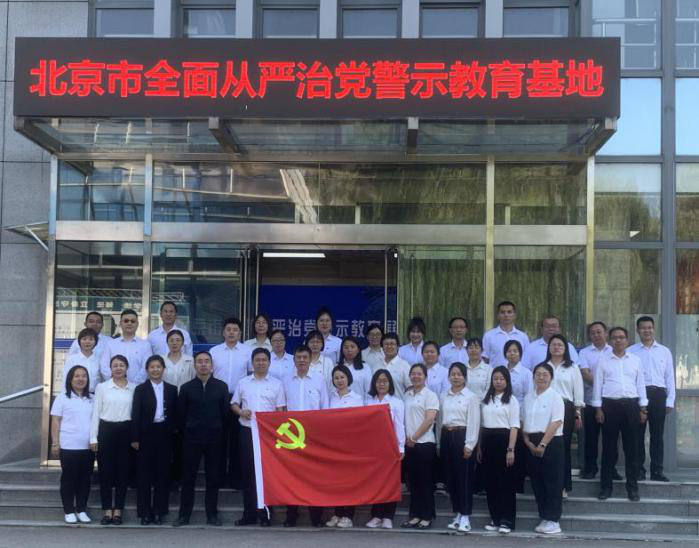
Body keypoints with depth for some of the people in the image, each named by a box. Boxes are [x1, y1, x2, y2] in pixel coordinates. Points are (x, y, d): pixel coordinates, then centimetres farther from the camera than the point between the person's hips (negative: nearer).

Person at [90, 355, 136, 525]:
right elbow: (96, 412, 4)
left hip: (126, 431, 0)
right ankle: (107, 510, 8)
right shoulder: (102, 387, 4)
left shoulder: (134, 388, 5)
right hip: (106, 430, 0)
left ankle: (118, 510, 11)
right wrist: (93, 438, -2)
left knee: (123, 471, 3)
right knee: (106, 471, 1)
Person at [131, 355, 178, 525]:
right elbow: (136, 415, -1)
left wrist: (174, 432, 0)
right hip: (147, 434, -2)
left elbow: (175, 414, 10)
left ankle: (159, 511, 11)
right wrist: (135, 438, -7)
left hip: (164, 434, 2)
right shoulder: (141, 389, 3)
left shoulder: (172, 389, 9)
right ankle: (144, 513, 8)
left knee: (163, 473, 4)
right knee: (145, 473, 2)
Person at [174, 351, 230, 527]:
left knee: (213, 477, 5)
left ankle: (212, 514, 13)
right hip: (191, 439, 0)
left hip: (214, 439, 0)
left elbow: (226, 412, 5)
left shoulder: (221, 387, 4)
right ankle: (184, 514, 10)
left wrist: (221, 434, 3)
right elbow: (180, 414, 6)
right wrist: (186, 433, 4)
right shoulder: (186, 388, 4)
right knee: (188, 477, 3)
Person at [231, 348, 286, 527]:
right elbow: (234, 404, 14)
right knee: (248, 472, 4)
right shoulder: (243, 383, 10)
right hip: (247, 431, 2)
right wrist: (241, 412, -7)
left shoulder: (276, 384, 6)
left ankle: (265, 514, 4)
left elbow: (281, 409, 4)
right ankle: (249, 514, 10)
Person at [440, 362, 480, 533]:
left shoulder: (471, 397, -2)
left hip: (462, 436, -5)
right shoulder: (443, 397, 12)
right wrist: (439, 443, 10)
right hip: (446, 437, 5)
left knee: (464, 477, -4)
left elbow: (474, 422, -7)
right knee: (450, 477, 7)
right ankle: (457, 514, 17)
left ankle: (465, 517, 1)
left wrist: (469, 445, -13)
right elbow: (440, 419, 14)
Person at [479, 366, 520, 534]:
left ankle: (507, 520, 4)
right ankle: (495, 518, 16)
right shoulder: (486, 399, 13)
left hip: (503, 440, -5)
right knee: (490, 481, 8)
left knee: (506, 481, -1)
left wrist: (511, 449, -14)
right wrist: (479, 447, 10)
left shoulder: (511, 400, -2)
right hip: (487, 441, 5)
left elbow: (514, 427, -7)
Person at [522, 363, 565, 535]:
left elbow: (556, 423, -14)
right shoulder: (529, 397, 11)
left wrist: (543, 444, -18)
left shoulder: (555, 396, -6)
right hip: (532, 444, 6)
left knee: (552, 482, -2)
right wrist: (528, 441, -3)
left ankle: (553, 520, 4)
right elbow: (525, 422, 13)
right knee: (537, 482, 8)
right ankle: (544, 518, 17)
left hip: (551, 443, -6)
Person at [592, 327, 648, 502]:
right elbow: (598, 385, 4)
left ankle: (632, 487, 11)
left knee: (631, 448, 3)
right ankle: (606, 486, 10)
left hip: (631, 405, 1)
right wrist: (598, 408, -2)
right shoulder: (603, 361, 6)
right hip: (609, 405, -1)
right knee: (609, 447, 3)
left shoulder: (635, 360, 10)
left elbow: (640, 385, 11)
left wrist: (643, 408, 6)